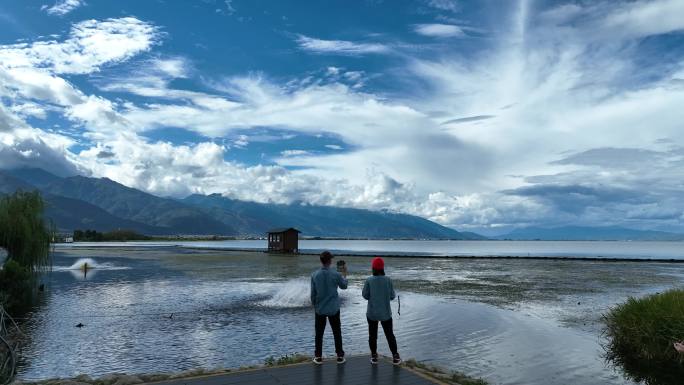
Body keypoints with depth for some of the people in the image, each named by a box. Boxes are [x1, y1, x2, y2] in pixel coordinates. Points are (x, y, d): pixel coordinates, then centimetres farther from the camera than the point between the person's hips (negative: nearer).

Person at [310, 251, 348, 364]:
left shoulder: (314, 275, -8)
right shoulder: (336, 274, -13)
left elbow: (313, 293, -1)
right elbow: (344, 286, 6)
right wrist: (344, 274, 19)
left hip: (320, 309, 1)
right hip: (333, 309, -1)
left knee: (319, 333, 12)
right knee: (337, 332, 12)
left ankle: (318, 357, 17)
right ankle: (340, 356, 17)